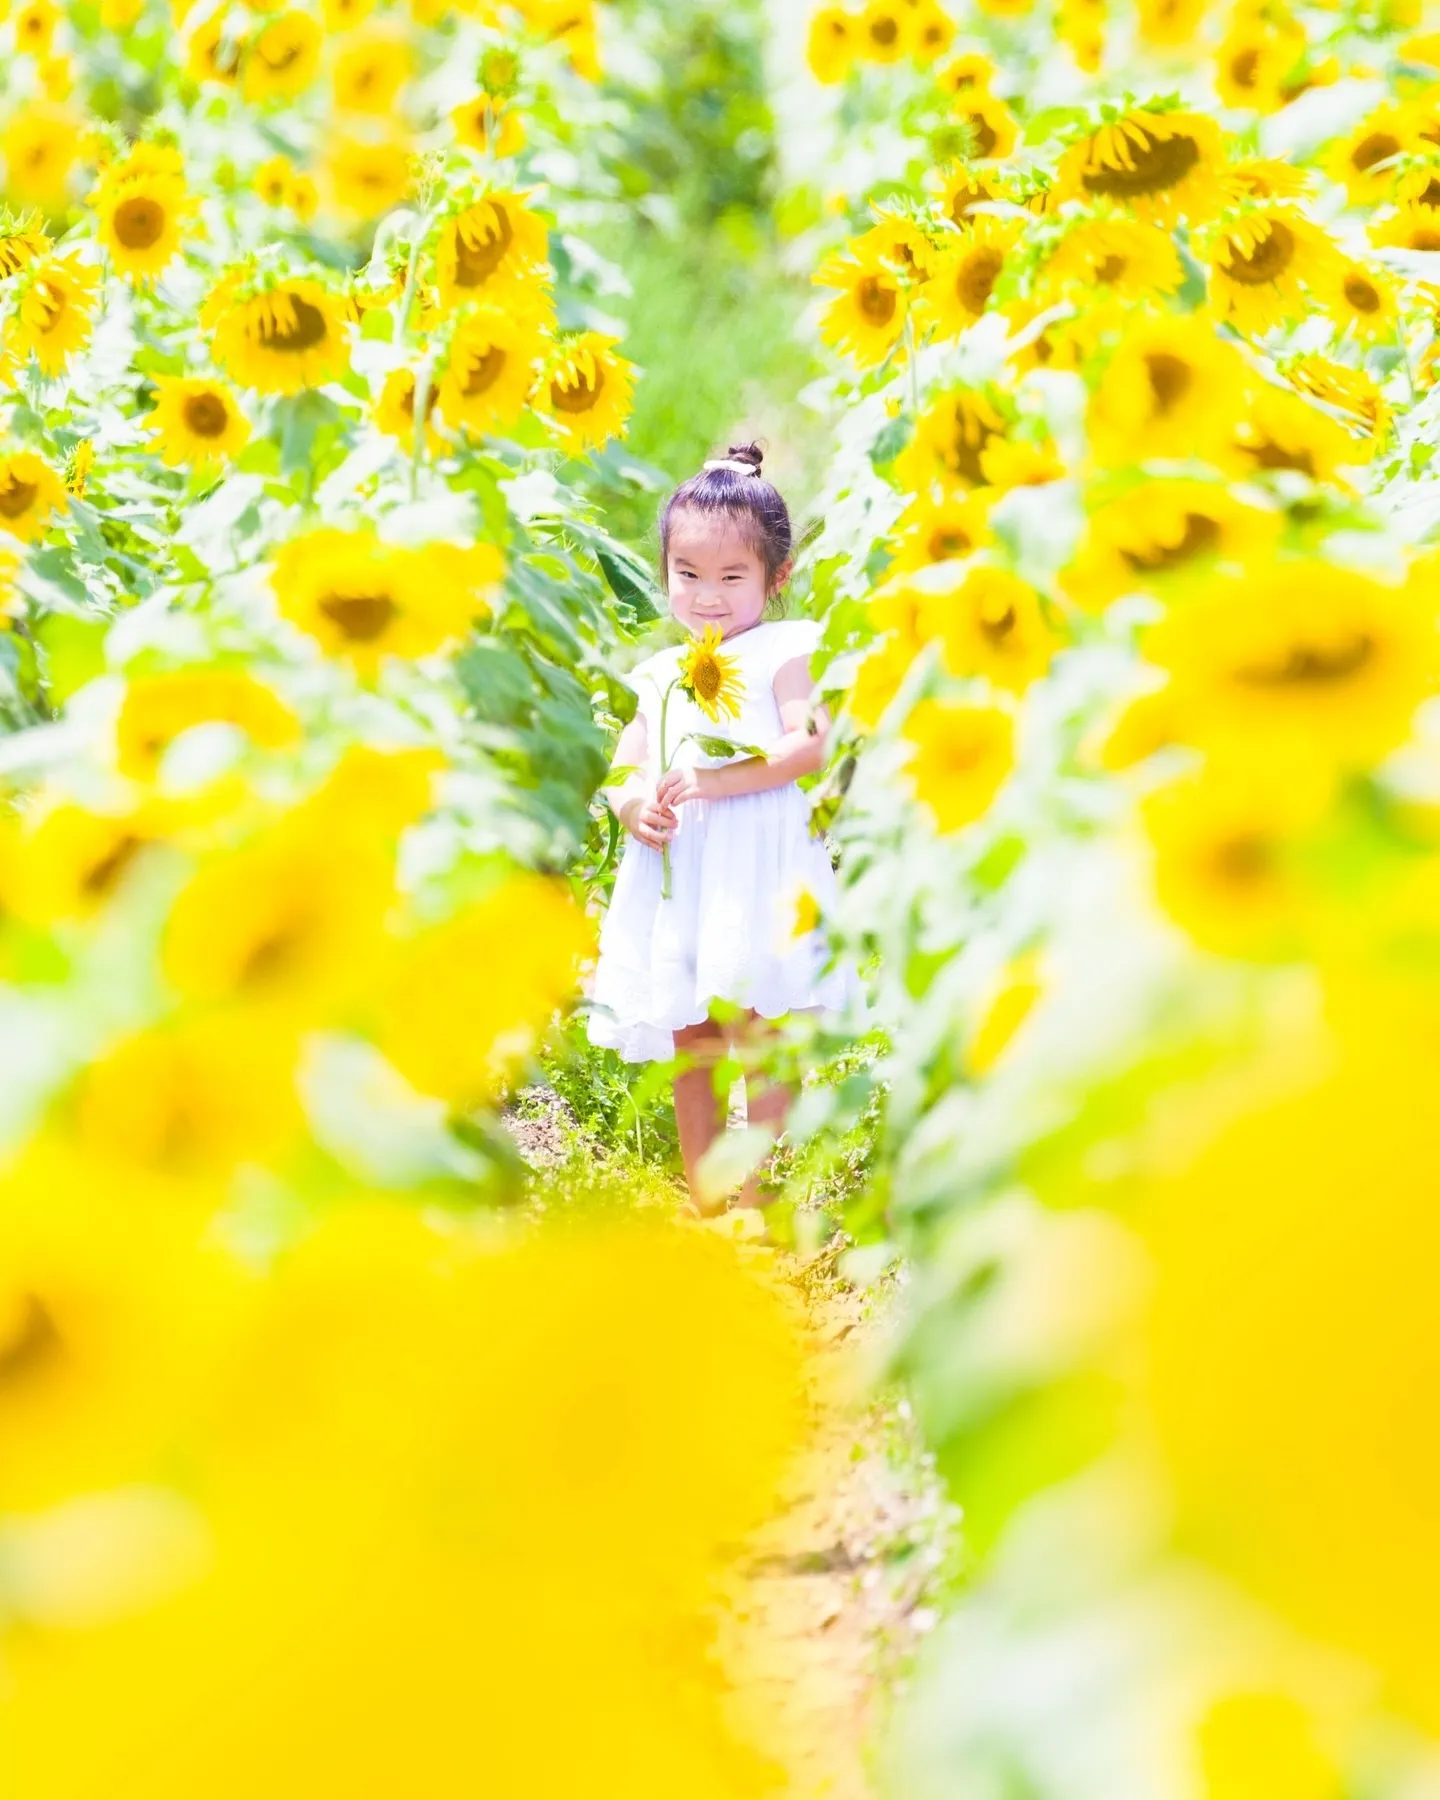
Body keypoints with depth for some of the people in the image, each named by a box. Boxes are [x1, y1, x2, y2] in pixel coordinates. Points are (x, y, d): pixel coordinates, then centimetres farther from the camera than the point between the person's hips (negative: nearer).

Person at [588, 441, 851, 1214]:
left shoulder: (782, 653, 1)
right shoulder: (658, 676, 19)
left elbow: (809, 746, -13)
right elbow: (626, 766, 16)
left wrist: (714, 780, -20)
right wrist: (636, 805, -8)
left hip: (758, 874, -6)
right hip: (674, 877, 6)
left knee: (754, 1029, -13)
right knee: (686, 1043, 9)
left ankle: (756, 1195, -8)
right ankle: (700, 1199, 18)